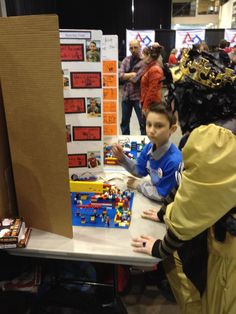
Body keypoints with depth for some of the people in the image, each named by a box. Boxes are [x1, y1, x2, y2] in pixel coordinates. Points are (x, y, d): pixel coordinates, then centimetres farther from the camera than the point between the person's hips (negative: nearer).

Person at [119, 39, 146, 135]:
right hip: (126, 95, 6)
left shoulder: (144, 62, -10)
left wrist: (126, 76, -3)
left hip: (138, 96, -6)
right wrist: (132, 74, -14)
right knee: (124, 122, 17)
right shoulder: (126, 60, 8)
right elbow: (120, 76, -5)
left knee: (143, 122, 3)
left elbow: (136, 79, -18)